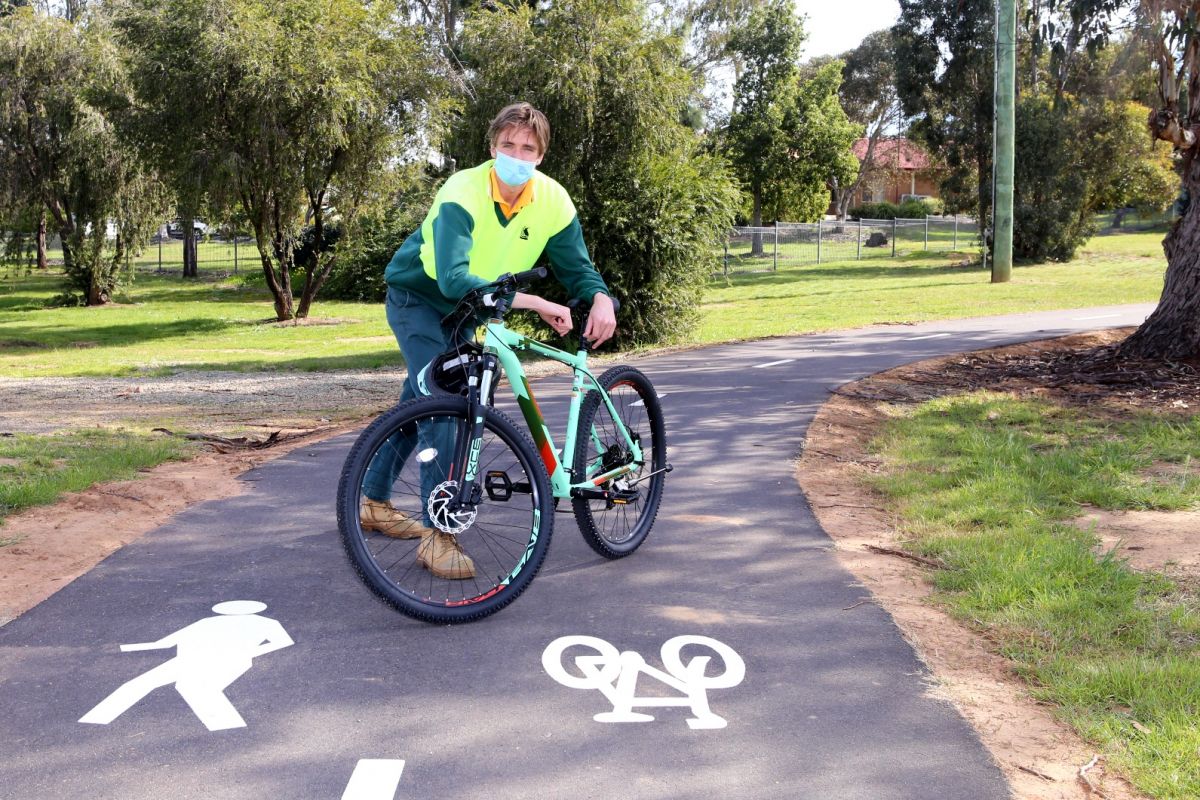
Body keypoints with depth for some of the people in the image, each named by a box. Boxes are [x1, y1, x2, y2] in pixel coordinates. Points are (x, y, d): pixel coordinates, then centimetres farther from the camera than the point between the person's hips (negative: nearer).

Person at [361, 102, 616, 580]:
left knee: (420, 401, 17)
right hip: (417, 296, -6)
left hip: (464, 309, 6)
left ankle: (374, 503, 35)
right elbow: (453, 279, -44)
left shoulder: (553, 201, -18)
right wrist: (531, 302, -50)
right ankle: (438, 535, -17)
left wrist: (601, 299, -35)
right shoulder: (463, 193, -33)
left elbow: (576, 266, -12)